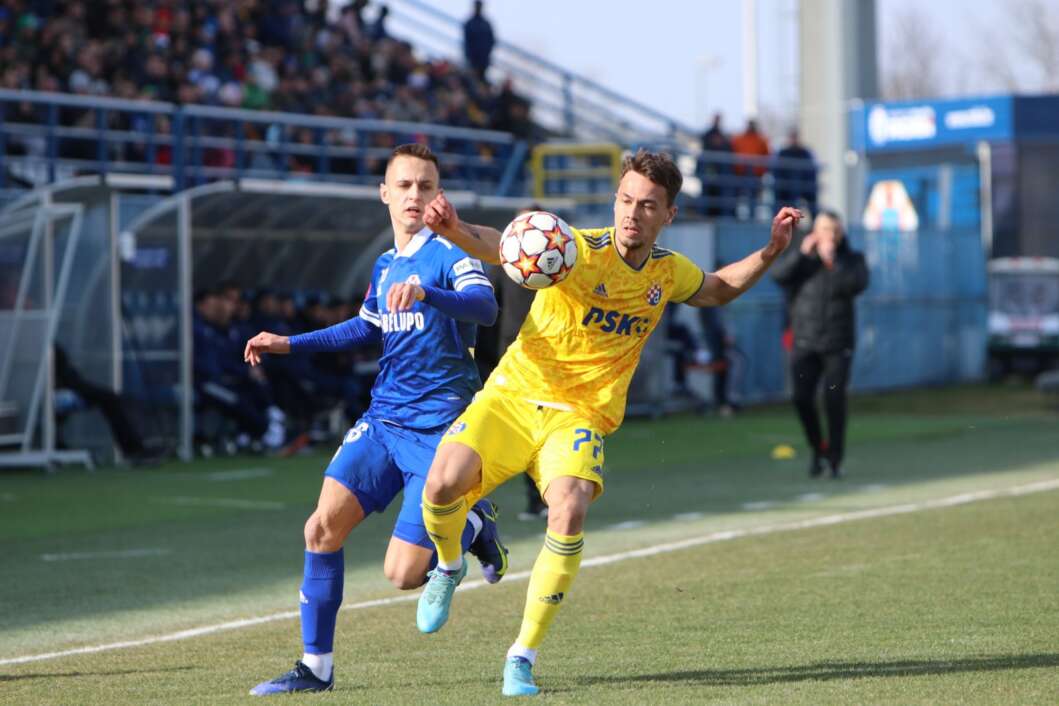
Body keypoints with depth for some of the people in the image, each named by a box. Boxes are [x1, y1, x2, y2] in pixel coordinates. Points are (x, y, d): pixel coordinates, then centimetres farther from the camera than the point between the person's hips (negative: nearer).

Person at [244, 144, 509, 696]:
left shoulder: (450, 253, -10)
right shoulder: (385, 266, 14)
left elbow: (484, 306, -30)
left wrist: (425, 292, -47)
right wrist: (288, 344, 27)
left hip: (438, 428, -6)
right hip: (383, 418, 7)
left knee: (402, 574, -11)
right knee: (323, 526, -10)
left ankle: (474, 527, 20)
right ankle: (316, 666, 2)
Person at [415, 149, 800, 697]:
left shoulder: (669, 272, 3)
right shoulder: (579, 250, -14)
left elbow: (719, 289, 28)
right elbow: (500, 247, -32)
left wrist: (770, 251, 11)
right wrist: (454, 230, -54)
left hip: (579, 416, 2)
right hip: (512, 397, -2)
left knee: (569, 514, -27)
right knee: (442, 485, -25)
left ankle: (522, 659, -12)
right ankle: (449, 567, 14)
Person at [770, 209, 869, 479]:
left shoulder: (851, 259, 4)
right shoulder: (801, 256, 7)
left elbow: (858, 284, -16)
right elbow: (778, 274, -11)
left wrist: (833, 262, -24)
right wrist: (802, 253, -21)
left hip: (838, 345, -1)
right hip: (805, 343, 1)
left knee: (835, 400, -8)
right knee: (801, 397, -10)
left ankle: (835, 459, 3)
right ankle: (817, 448, 13)